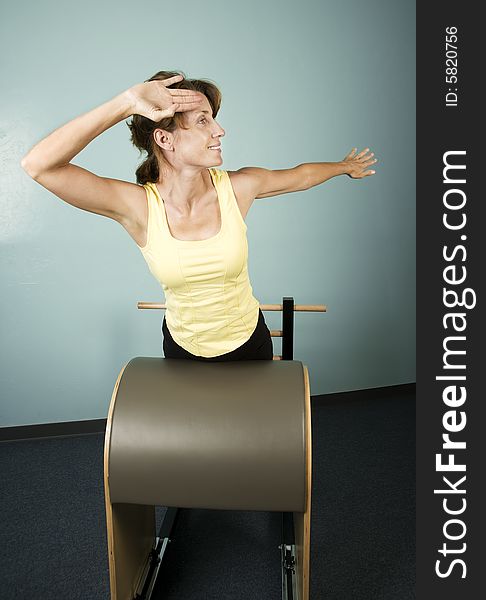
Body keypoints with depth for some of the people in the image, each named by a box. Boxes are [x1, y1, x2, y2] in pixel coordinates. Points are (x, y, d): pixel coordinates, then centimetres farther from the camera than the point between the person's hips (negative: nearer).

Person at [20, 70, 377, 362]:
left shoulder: (239, 187, -18)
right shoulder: (139, 205, -23)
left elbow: (300, 176, 3)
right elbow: (38, 165, -34)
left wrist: (345, 166, 19)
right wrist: (125, 104, -40)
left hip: (248, 342, 2)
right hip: (183, 348, -1)